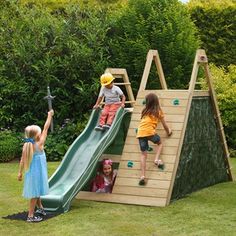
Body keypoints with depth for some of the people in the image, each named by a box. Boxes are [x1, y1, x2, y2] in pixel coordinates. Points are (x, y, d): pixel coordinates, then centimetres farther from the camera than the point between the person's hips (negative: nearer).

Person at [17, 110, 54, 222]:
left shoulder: (26, 146, -3)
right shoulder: (39, 144, -16)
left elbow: (22, 160, -1)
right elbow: (46, 129, -9)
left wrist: (20, 173, 8)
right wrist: (49, 116, 0)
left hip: (30, 173, 6)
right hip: (37, 173, -6)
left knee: (36, 192, 22)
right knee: (35, 193, -1)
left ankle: (40, 208, 39)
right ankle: (30, 216, 0)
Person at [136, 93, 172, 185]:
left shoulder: (144, 111, 18)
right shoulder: (158, 111, 10)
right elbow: (164, 125, 15)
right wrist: (168, 132, 32)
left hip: (140, 133, 3)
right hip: (150, 132, -3)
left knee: (143, 154, 7)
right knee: (159, 143, 28)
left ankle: (142, 176, -4)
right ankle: (157, 159, 3)